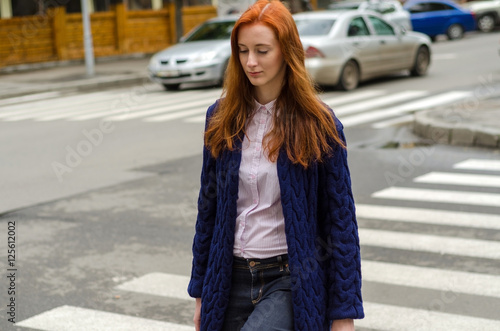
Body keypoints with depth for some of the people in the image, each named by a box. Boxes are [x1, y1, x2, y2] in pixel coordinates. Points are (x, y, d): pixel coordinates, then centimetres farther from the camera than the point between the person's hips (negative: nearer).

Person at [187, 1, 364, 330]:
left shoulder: (318, 124, -6)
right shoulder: (222, 118, 5)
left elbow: (341, 220, -4)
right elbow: (209, 206, 11)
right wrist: (201, 291, 12)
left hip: (290, 281, -4)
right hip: (232, 278, 5)